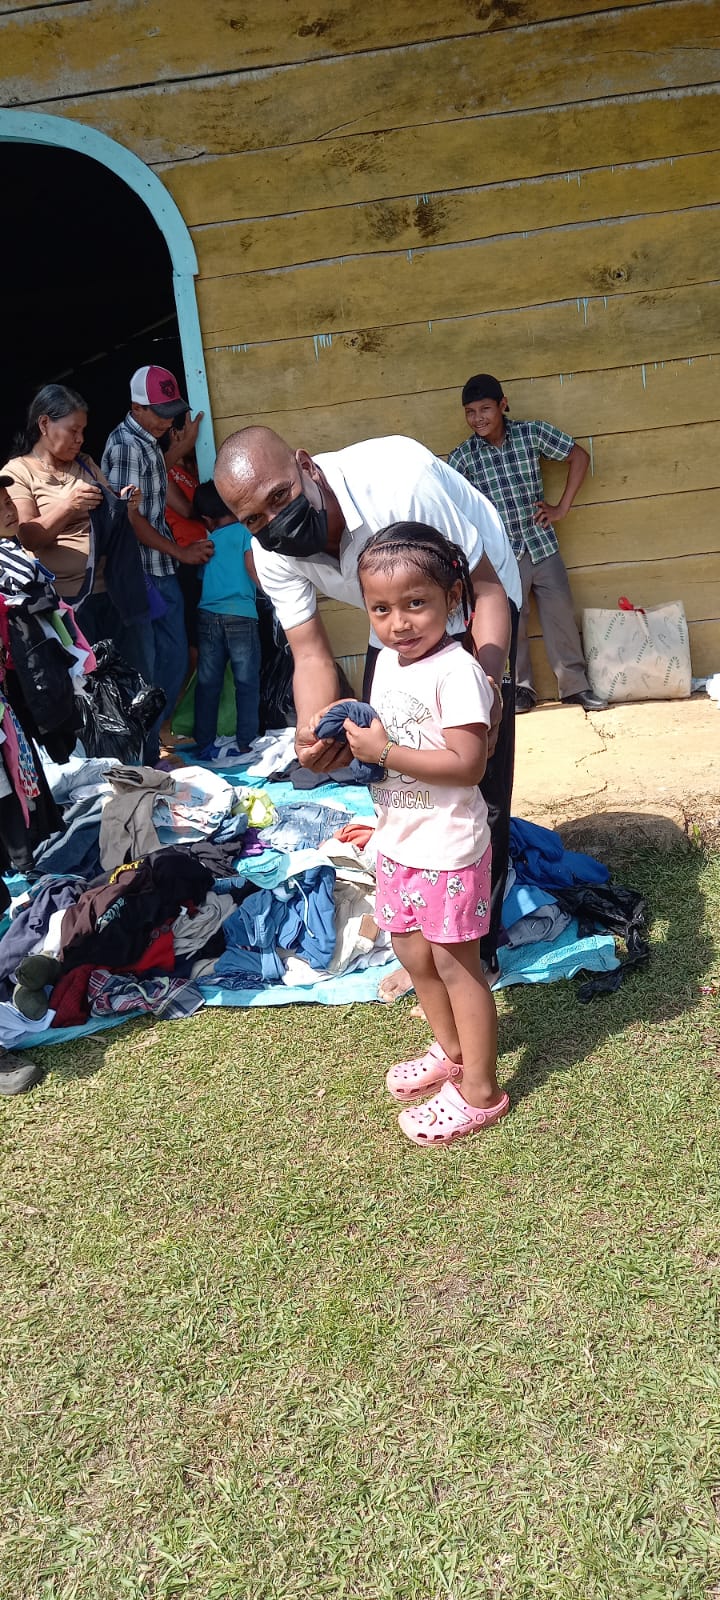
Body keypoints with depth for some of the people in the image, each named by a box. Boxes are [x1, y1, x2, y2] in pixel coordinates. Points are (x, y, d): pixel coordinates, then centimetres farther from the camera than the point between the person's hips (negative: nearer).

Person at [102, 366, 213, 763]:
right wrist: (181, 551, -10)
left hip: (162, 570, 9)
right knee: (145, 670, -4)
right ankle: (142, 756, 6)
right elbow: (130, 518, -18)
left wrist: (182, 447, 18)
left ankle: (151, 743, 24)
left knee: (174, 660, 13)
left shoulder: (147, 442, 13)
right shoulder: (125, 445, -15)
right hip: (142, 574, -9)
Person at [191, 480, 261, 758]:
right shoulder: (243, 532, 2)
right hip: (241, 616, -4)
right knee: (247, 684, 0)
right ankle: (245, 745, -1)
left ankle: (204, 745, 9)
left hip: (207, 617, 4)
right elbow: (254, 573, -5)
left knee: (207, 684, 6)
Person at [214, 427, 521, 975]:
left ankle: (476, 948, 2)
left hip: (477, 592, -5)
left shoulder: (399, 478, -38)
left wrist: (488, 687, -49)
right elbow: (312, 653, -19)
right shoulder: (272, 551, -21)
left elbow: (486, 589, -32)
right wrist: (313, 733, -42)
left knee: (477, 785, -12)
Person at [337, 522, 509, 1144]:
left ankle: (479, 1090, 20)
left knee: (455, 963, 4)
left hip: (448, 847, -8)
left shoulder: (456, 672, -22)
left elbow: (466, 764, -28)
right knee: (414, 956, 20)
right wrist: (356, 739, -3)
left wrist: (384, 752, -26)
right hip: (398, 841, 9)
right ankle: (450, 1052, 42)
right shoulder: (388, 661, 5)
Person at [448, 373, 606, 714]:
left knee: (561, 615, 5)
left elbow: (579, 456, 4)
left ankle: (575, 686, 17)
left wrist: (562, 507, -1)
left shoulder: (533, 433, -4)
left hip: (542, 545, 1)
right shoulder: (462, 456, -5)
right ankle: (520, 689, 21)